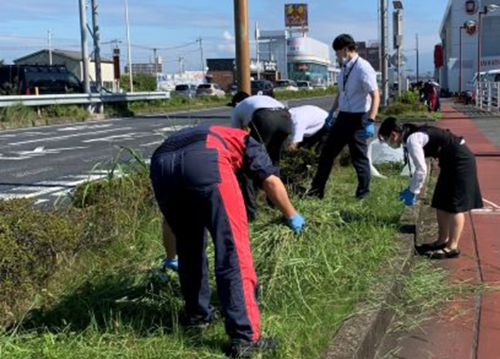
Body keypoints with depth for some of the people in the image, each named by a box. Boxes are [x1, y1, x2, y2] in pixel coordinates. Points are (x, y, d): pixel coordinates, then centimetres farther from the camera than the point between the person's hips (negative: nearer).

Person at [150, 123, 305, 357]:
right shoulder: (243, 141, 37)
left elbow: (170, 220, 48)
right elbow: (271, 181, 16)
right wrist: (291, 216, 33)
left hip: (160, 163, 5)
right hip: (204, 162, -5)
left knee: (188, 248, 24)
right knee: (233, 252, 2)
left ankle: (198, 315, 37)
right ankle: (245, 338, 2)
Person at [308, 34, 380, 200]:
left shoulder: (363, 69, -17)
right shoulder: (344, 68, 8)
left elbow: (375, 96, -20)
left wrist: (370, 122, -27)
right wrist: (331, 113, 26)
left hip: (358, 118, -8)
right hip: (343, 117, 8)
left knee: (359, 157, 4)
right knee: (328, 151, 11)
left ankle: (363, 194, 21)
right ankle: (316, 191, 21)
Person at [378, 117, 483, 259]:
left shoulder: (411, 140, -21)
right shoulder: (414, 134, 8)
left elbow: (421, 170, -21)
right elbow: (420, 167, 14)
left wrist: (413, 192, -10)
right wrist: (413, 188, 13)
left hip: (460, 160, -10)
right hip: (453, 160, 10)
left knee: (455, 205, -5)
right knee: (441, 203, 13)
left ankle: (452, 247, 1)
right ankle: (442, 241, 21)